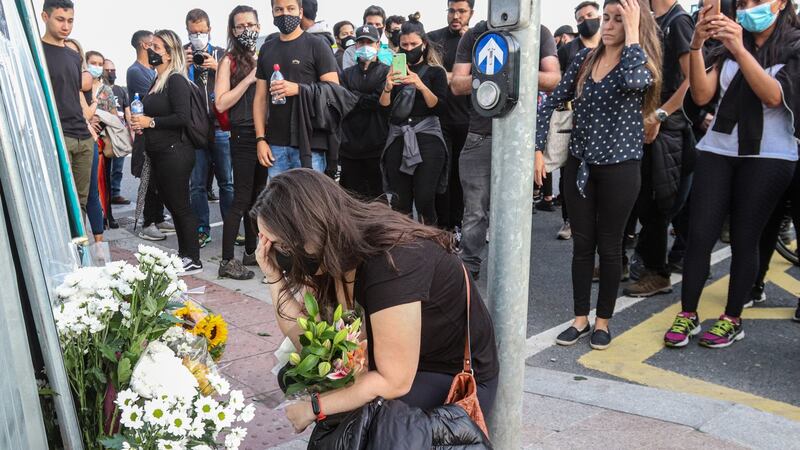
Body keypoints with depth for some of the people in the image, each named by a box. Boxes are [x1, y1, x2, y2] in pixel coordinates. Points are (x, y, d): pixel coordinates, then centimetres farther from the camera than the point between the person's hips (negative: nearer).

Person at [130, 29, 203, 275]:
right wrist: (140, 124, 8)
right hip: (159, 153, 9)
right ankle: (183, 254, 23)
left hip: (175, 152, -9)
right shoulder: (157, 82, 16)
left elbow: (183, 117, -21)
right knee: (172, 205, 13)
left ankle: (193, 260, 4)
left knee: (180, 206, -4)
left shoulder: (176, 81, -11)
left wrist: (150, 122, -15)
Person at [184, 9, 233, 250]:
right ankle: (202, 230, 12)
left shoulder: (222, 55, 11)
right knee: (197, 183, 3)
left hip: (220, 126, 0)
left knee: (227, 182, 4)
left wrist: (217, 68, -10)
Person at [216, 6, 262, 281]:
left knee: (258, 196, 12)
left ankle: (251, 252, 23)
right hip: (244, 135, -5)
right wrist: (249, 78, -15)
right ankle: (227, 261, -2)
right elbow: (221, 103, -11)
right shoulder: (229, 61, -1)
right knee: (243, 198, -7)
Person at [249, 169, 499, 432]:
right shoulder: (333, 251, -7)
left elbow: (395, 382, -27)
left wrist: (314, 407, -18)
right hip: (404, 360, 8)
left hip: (459, 380, -8)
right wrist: (275, 277, -18)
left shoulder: (390, 264, -32)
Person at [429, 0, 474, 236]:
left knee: (460, 173, 9)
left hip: (468, 119, 1)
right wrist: (458, 77, -3)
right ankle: (442, 225, 11)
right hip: (440, 117, -1)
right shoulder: (434, 38, 4)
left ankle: (456, 223, 21)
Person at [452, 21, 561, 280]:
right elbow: (456, 85, 2)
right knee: (475, 212, 2)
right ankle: (469, 270, 14)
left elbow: (554, 80, -3)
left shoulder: (539, 34, 6)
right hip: (480, 137, 1)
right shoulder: (473, 35, 9)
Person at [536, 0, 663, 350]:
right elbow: (552, 102, 5)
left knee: (609, 246, 6)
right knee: (582, 243, 9)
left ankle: (603, 320, 21)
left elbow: (633, 79, -32)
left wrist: (632, 31, -20)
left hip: (619, 167, -3)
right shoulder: (585, 59, 5)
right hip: (580, 165, 4)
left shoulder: (643, 62, -6)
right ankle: (581, 318, 21)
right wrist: (538, 149, -2)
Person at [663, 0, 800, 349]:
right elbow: (701, 95, -2)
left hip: (768, 157, -3)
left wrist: (740, 49, -24)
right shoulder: (727, 47, 12)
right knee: (699, 234, -3)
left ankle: (733, 319, 16)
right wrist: (696, 45, -15)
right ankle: (687, 315, 7)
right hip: (717, 151, 3)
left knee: (745, 239, 3)